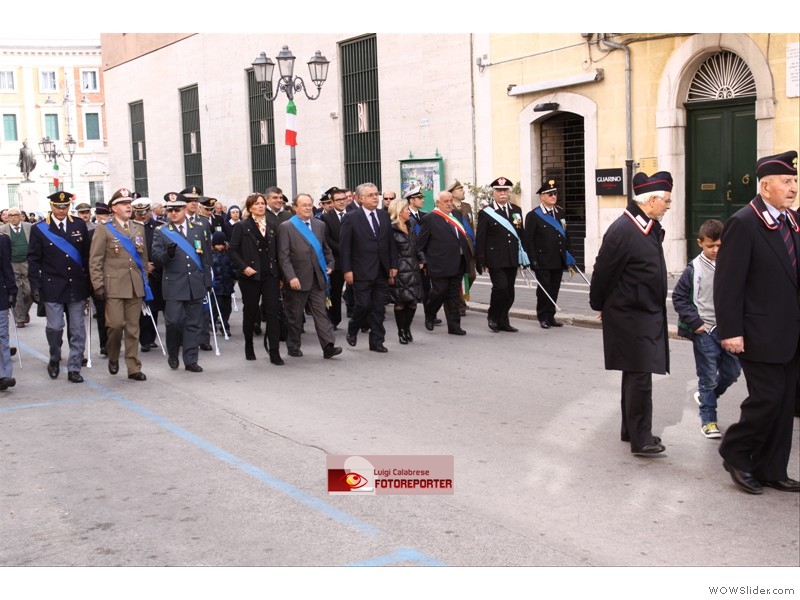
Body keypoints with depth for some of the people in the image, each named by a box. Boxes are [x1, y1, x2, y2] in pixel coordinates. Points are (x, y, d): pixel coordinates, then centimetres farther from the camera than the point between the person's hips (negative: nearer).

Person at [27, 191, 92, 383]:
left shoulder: (80, 225, 7)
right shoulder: (39, 229, 1)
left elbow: (87, 255, 9)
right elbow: (33, 260, 2)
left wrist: (89, 283, 5)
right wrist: (35, 286, -5)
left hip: (77, 287, 2)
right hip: (52, 288, -2)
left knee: (77, 330, 2)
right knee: (54, 327, -5)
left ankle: (74, 369, 10)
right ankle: (54, 360, 23)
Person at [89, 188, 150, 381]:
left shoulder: (139, 229, 15)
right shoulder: (103, 230, 0)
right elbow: (95, 261, -3)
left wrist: (145, 282, 14)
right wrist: (98, 286, -10)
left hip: (136, 287, 4)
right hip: (114, 286, -4)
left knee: (133, 328, 5)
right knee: (116, 324, -9)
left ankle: (134, 368, 11)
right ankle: (113, 357, 18)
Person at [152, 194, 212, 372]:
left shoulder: (199, 229, 9)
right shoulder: (161, 232, 2)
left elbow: (206, 256, 11)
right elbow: (156, 258, -3)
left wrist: (207, 281, 8)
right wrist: (168, 254, -24)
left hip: (196, 284, 2)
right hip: (173, 285, -2)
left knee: (193, 324, 4)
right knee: (174, 321, -8)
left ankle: (190, 360, 12)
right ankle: (172, 354, 16)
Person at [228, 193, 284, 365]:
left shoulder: (272, 227, 11)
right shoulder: (242, 226, -1)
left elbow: (276, 253, 13)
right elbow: (232, 249, -5)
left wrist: (280, 276, 10)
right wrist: (243, 267, -14)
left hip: (270, 275, 3)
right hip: (250, 276, -3)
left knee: (273, 311, -6)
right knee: (250, 311, 9)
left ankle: (274, 352, -6)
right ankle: (249, 346, 29)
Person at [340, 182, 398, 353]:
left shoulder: (384, 216, 10)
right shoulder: (351, 218, -5)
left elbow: (391, 242, 13)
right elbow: (345, 247, -6)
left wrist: (393, 265, 7)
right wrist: (347, 270, -11)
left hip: (382, 271, 5)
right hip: (362, 272, -5)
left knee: (379, 308, 7)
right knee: (363, 305, -5)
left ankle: (376, 341, 15)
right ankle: (353, 329, 23)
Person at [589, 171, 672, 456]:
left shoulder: (651, 227, 9)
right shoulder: (623, 230, -20)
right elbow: (603, 272, -15)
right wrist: (600, 306, -3)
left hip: (648, 314, 9)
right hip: (629, 315, -9)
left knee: (635, 374, 16)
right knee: (639, 375, -7)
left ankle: (632, 429, 27)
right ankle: (640, 439, -1)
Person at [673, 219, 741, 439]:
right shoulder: (694, 268, -7)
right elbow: (678, 297, -2)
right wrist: (695, 322, -9)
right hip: (705, 331, -3)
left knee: (732, 371, 11)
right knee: (708, 377, 3)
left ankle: (706, 395, 37)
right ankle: (708, 420, 16)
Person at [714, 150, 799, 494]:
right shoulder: (743, 223, -13)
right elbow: (728, 282, -15)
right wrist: (730, 331, -18)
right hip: (760, 335, -7)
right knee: (767, 398, -5)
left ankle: (771, 470, 22)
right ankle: (735, 452, 18)